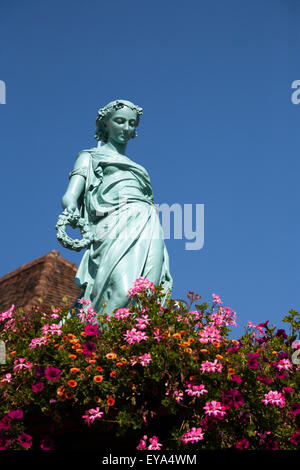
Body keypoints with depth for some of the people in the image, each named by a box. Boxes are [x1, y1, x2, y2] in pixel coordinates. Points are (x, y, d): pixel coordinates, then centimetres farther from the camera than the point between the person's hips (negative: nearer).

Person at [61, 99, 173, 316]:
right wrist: (71, 211, -18)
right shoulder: (91, 157, 23)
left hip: (148, 231, 5)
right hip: (116, 226, -4)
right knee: (124, 292, -32)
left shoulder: (136, 168, 37)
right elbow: (70, 196, 8)